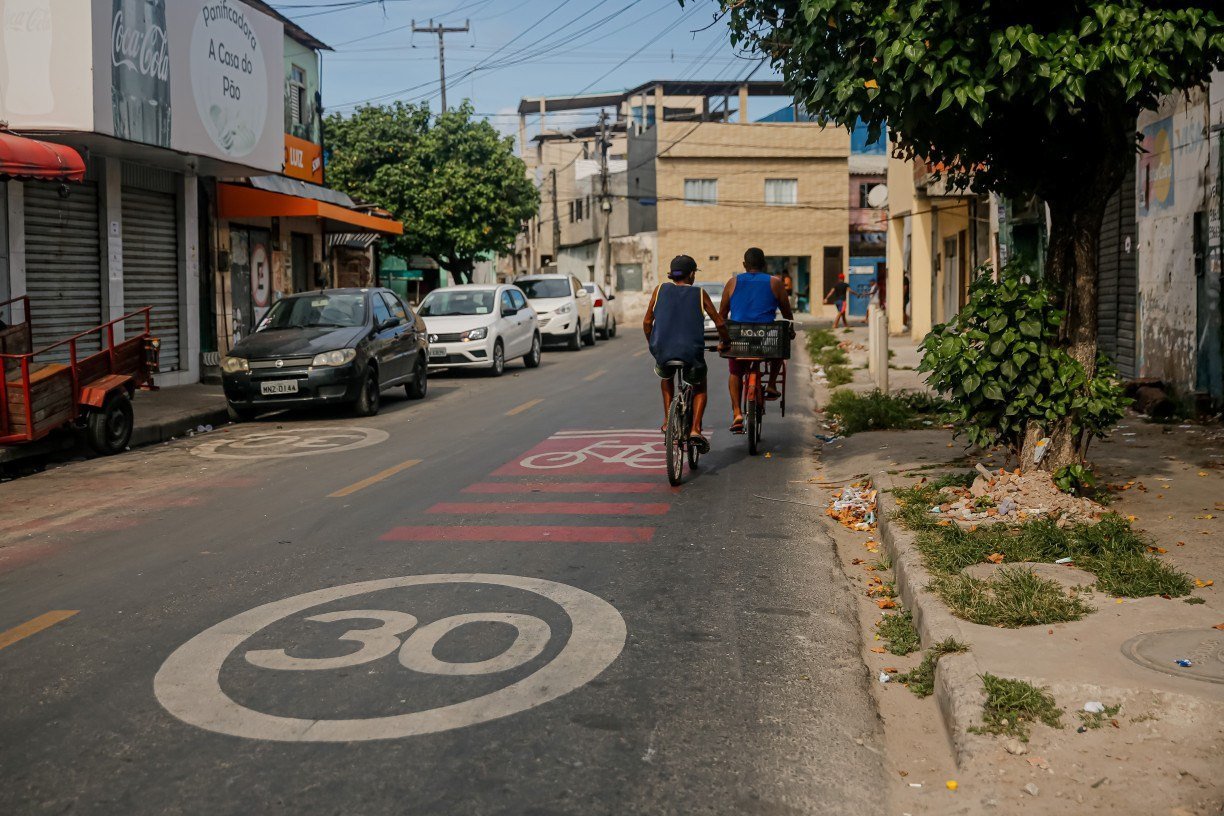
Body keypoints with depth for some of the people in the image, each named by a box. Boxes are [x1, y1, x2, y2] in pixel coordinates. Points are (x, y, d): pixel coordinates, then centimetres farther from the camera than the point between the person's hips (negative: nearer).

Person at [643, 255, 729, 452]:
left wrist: (653, 345, 30)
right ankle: (695, 429, 5)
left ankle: (668, 419, 25)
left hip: (662, 351, 2)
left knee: (666, 376, 37)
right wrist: (724, 342, 29)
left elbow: (647, 323, 13)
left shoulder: (661, 289, 12)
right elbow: (719, 323, 10)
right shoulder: (699, 293, 9)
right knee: (700, 389, 25)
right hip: (691, 353, -1)